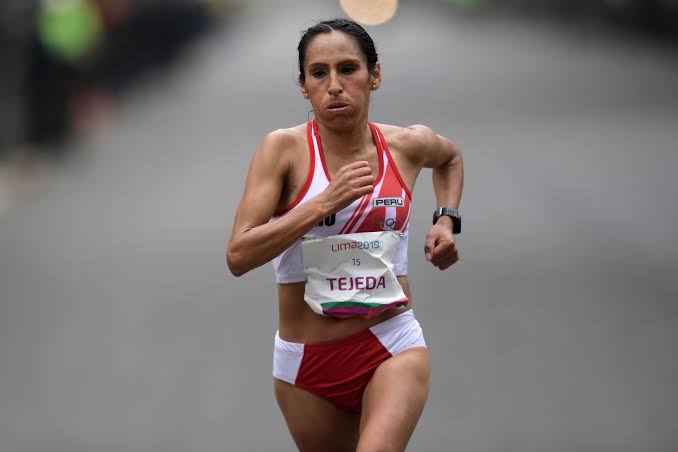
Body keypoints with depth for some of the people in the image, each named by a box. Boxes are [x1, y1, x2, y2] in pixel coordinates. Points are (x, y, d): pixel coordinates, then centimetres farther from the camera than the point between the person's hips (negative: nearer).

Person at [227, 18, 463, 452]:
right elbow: (238, 256, -18)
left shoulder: (408, 146, 2)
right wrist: (326, 202, -23)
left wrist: (447, 219, 11)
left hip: (393, 348, 0)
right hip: (306, 361, 0)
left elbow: (450, 156, 29)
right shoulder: (284, 149, -8)